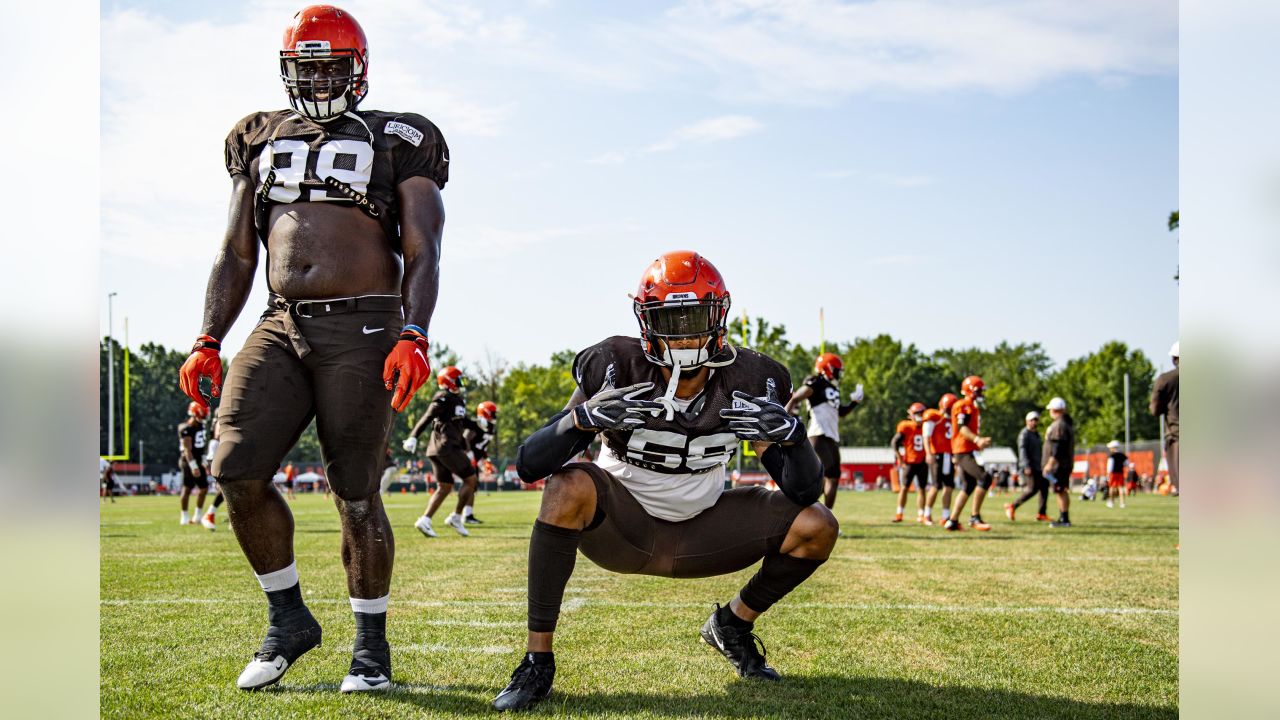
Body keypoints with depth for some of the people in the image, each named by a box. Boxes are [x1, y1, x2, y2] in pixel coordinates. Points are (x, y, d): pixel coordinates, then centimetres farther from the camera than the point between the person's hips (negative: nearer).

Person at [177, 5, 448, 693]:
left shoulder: (398, 142, 8)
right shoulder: (263, 140, 19)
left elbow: (422, 256, 0)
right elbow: (236, 255, 18)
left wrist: (413, 336, -16)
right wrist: (207, 341, 6)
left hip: (362, 328, -4)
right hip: (280, 326, 4)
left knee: (355, 491, -3)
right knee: (237, 470, -10)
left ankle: (371, 641, 15)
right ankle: (289, 618, 10)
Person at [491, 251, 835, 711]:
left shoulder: (748, 383, -14)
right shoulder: (616, 371, -21)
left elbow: (806, 488, -13)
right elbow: (529, 466, -25)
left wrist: (790, 433, -34)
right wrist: (584, 418, -44)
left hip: (698, 538, 3)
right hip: (620, 530, -3)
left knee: (817, 527, -12)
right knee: (568, 487, -35)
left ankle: (733, 624, 15)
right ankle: (538, 661, -23)